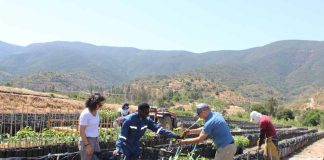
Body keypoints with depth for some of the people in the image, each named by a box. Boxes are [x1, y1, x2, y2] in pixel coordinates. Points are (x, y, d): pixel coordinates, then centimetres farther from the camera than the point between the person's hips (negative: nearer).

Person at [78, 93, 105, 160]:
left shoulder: (96, 112, 4)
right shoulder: (85, 114, -19)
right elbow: (81, 131, -18)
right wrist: (87, 145, -19)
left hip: (95, 140, 8)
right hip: (87, 140, -8)